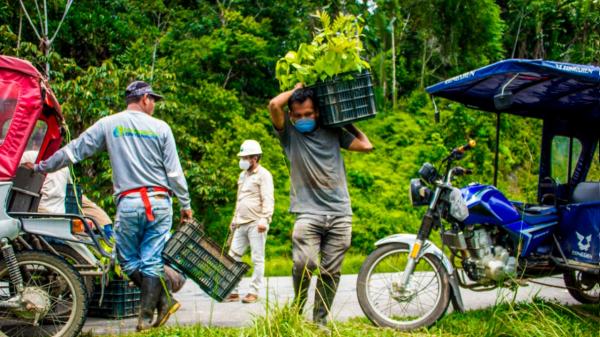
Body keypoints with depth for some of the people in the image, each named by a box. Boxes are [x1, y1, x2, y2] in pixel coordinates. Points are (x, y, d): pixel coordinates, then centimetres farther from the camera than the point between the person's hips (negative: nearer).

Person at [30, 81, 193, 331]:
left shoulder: (108, 125, 6)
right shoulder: (161, 128, 5)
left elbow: (73, 150, 8)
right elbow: (175, 172, 3)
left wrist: (41, 167, 18)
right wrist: (185, 204, 10)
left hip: (128, 203, -1)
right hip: (159, 202, 1)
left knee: (129, 260, 11)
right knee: (152, 261, 4)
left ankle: (164, 300, 8)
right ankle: (146, 317, 5)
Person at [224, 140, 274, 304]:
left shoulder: (263, 175, -5)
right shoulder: (243, 175, 20)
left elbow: (268, 200, -14)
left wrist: (265, 219, -24)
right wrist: (234, 219, 23)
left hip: (256, 224, -8)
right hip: (241, 224, 8)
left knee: (257, 259, -2)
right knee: (233, 257, 4)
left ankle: (254, 292, 2)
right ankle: (233, 292, 9)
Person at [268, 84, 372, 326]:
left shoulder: (333, 132, 14)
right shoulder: (289, 133, 5)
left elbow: (366, 145, 12)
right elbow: (274, 105, -12)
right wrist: (296, 89, 5)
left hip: (340, 213, 3)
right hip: (308, 212, -3)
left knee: (330, 271, 2)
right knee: (305, 263, -20)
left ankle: (320, 320, 14)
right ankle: (296, 309, 6)